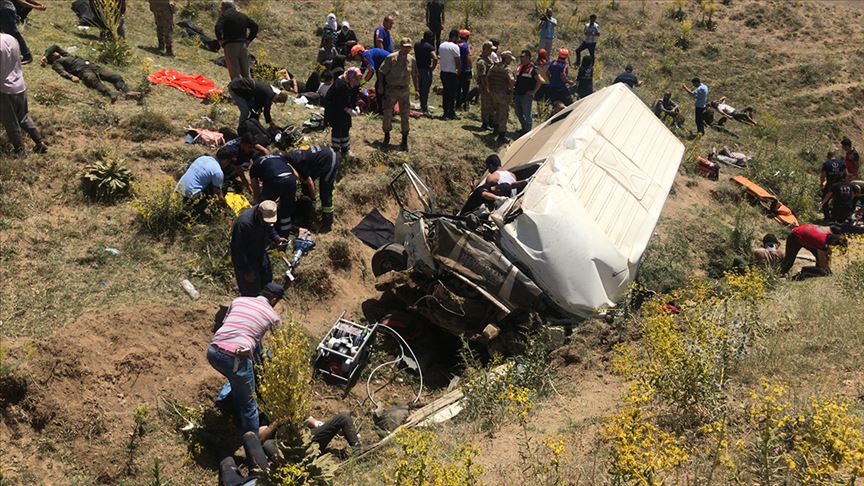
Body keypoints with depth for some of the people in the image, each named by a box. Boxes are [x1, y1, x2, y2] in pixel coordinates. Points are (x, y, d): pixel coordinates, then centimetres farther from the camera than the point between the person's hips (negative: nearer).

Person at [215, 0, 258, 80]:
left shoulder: (225, 15, -1)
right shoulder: (243, 16, 16)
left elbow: (218, 27, -17)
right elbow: (255, 26, 15)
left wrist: (220, 40, -6)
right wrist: (248, 40, 13)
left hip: (230, 46, -5)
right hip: (243, 45, 5)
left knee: (235, 74, -6)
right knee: (246, 73, 11)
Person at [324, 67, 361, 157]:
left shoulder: (355, 85, -12)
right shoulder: (340, 84, -33)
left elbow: (354, 97, 1)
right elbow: (337, 101, -30)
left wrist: (355, 107, -16)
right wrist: (348, 110, -34)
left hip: (344, 106, 7)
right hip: (333, 107, -7)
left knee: (346, 127, 8)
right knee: (337, 127, -8)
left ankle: (345, 150, 18)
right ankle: (335, 150, 3)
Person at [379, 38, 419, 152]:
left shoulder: (412, 60, 1)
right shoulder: (391, 58, -11)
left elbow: (414, 75, 13)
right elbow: (381, 72, -5)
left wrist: (417, 89, 11)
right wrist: (382, 87, -6)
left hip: (405, 90, 3)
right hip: (391, 90, -3)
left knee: (405, 115, 5)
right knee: (387, 114, 3)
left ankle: (404, 141, 15)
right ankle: (386, 137, 24)